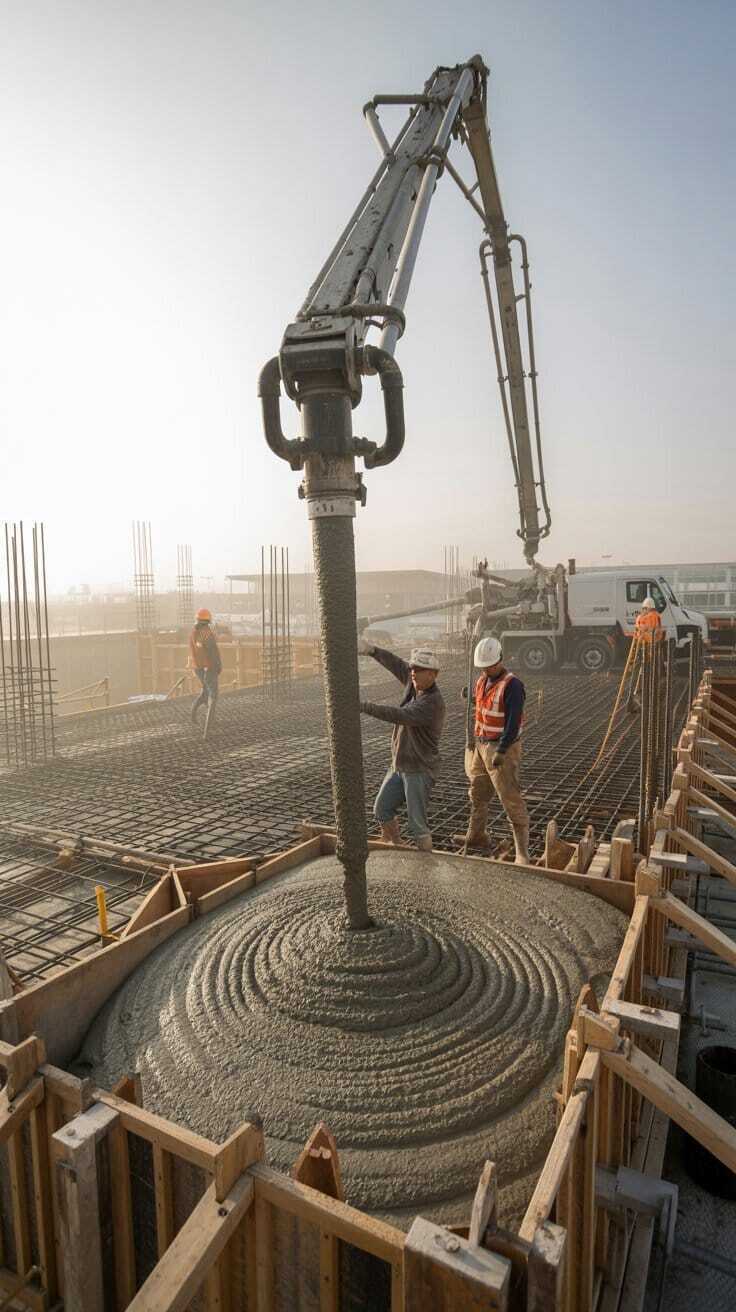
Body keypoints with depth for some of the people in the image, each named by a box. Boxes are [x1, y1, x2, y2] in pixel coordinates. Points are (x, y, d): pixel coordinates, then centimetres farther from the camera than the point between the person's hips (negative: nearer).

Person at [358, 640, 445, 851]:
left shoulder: (433, 702, -25)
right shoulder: (415, 683, 0)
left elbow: (400, 716, -36)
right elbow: (395, 663, 2)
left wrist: (363, 706, -39)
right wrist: (371, 650, -15)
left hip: (419, 771, -9)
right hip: (399, 766, 9)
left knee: (417, 823, -3)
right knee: (382, 810, 18)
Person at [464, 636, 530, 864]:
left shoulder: (512, 685, -20)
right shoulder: (482, 680, 5)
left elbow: (513, 723, -24)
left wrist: (500, 752, -26)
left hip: (502, 748, -8)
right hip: (480, 745, 9)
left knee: (511, 799, -7)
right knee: (478, 793, 21)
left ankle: (522, 852, -1)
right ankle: (476, 836, 41)